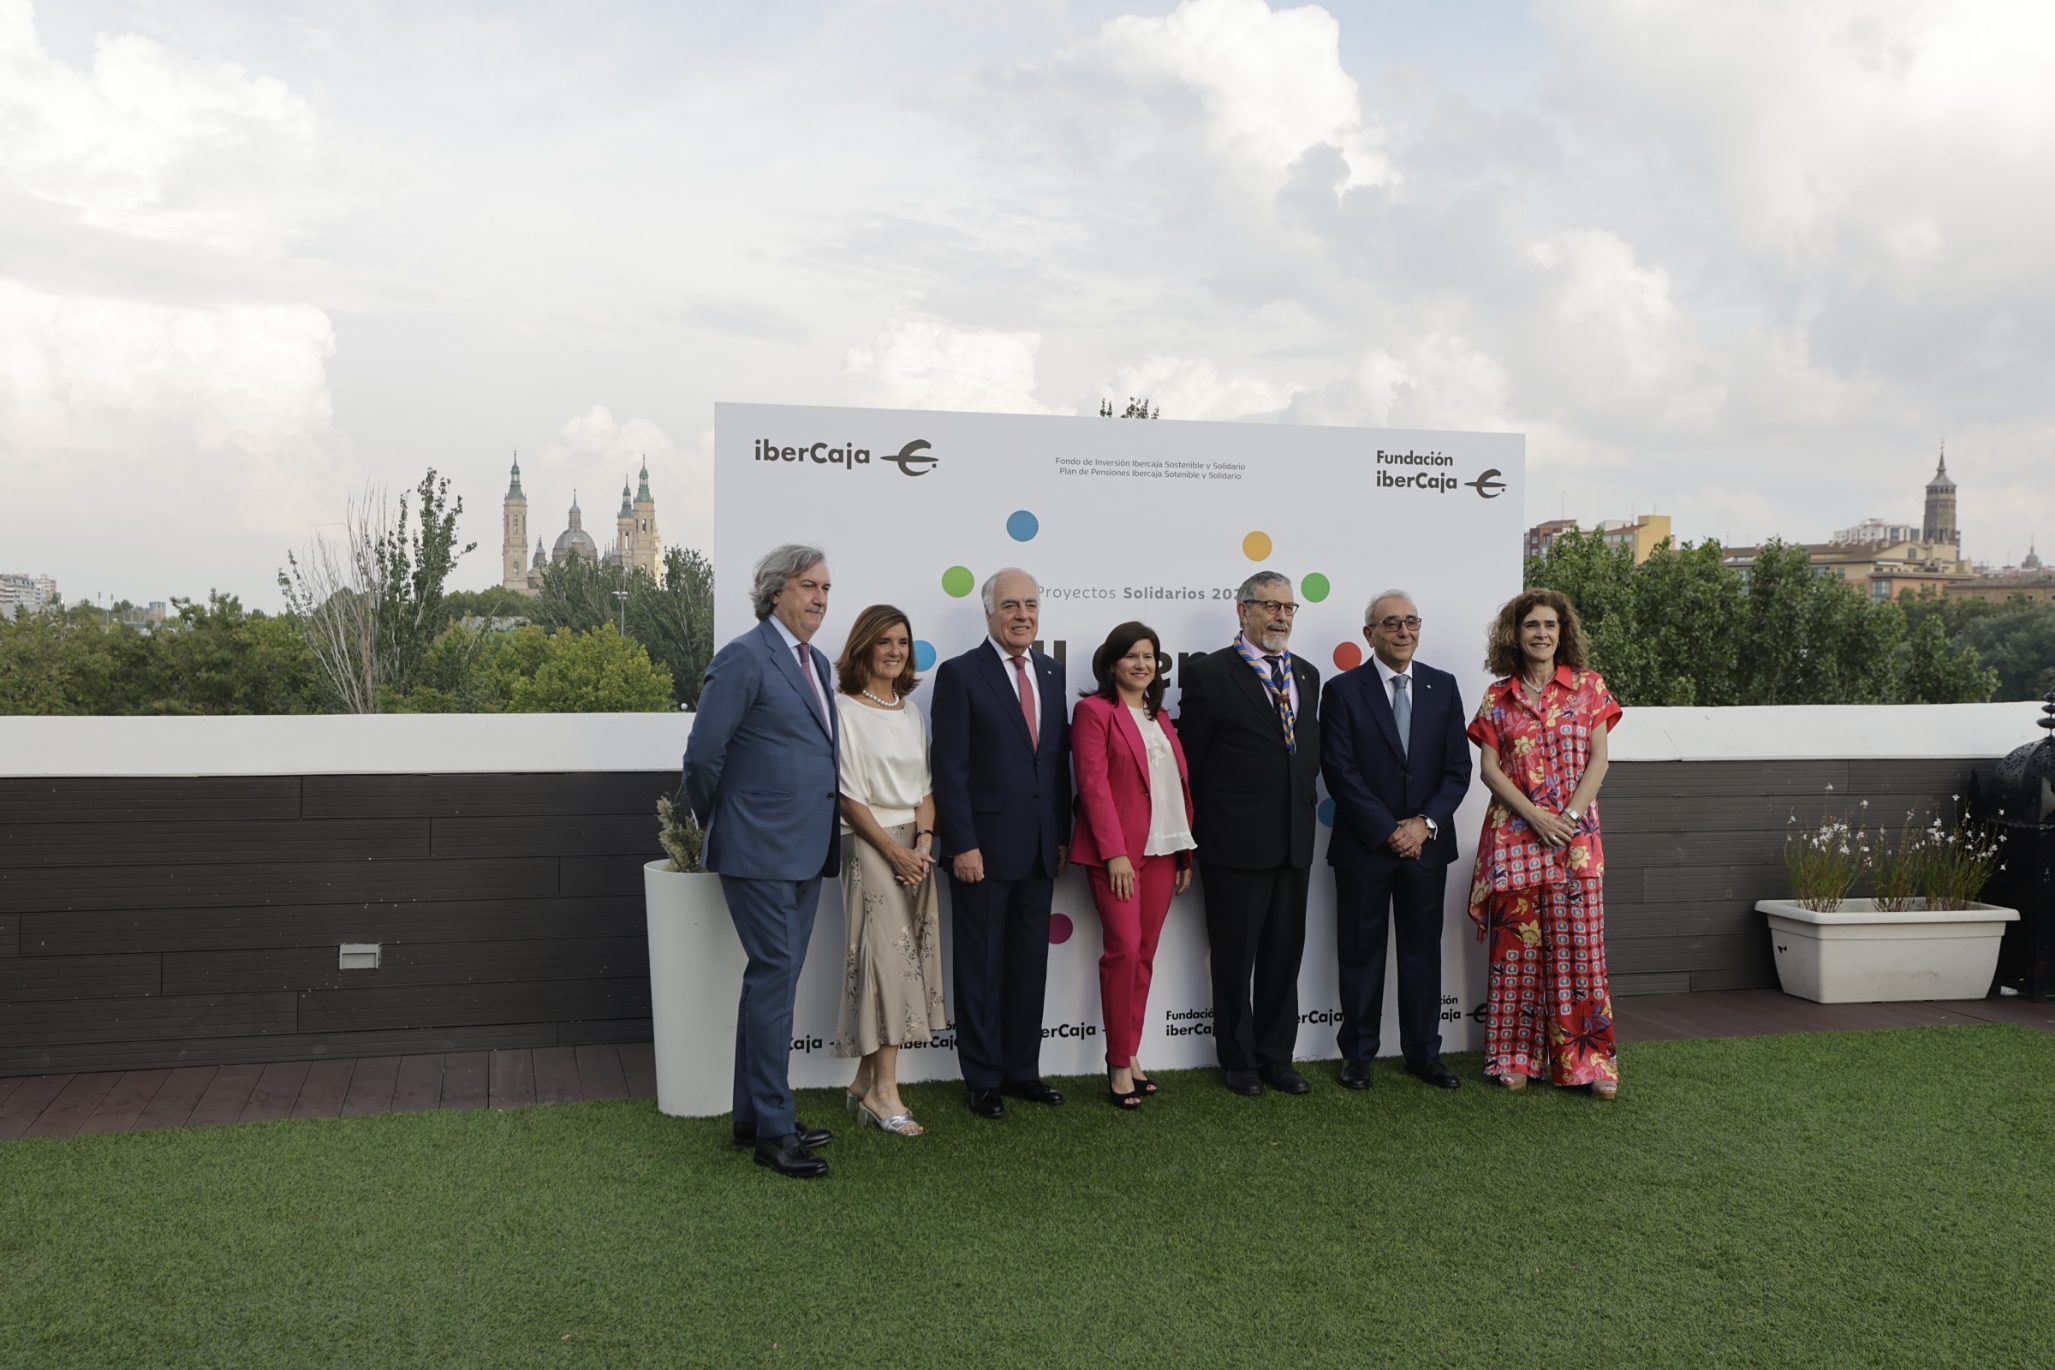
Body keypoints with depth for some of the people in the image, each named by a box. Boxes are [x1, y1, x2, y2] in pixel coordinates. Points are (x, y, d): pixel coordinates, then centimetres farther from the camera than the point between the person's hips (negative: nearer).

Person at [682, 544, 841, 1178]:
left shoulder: (816, 662, 15)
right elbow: (703, 755, -11)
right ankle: (774, 1130, 4)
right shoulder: (744, 659, -11)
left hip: (806, 852, 8)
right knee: (775, 976, -5)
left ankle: (753, 1115, 25)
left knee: (773, 979, 14)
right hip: (761, 851, -8)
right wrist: (715, 826, 1)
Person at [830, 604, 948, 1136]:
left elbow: (925, 785, 12)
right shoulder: (846, 710, -7)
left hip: (916, 846, 6)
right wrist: (894, 850, -12)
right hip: (870, 844, -6)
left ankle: (866, 1083, 14)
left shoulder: (911, 711, 14)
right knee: (886, 956, -9)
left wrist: (924, 843, -3)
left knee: (908, 958, 5)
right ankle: (884, 1092, -4)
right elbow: (849, 795, -10)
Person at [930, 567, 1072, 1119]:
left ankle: (1022, 1069, 25)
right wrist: (962, 845, -15)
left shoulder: (1052, 673, 11)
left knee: (1030, 966, 13)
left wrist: (1063, 834, 9)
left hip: (1040, 849, 6)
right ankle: (983, 1079, 17)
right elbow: (951, 768, -11)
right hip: (984, 848, -5)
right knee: (981, 968, 6)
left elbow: (1060, 759, 13)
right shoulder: (959, 674, -7)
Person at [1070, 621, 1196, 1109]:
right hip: (1116, 851, -6)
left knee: (1145, 954, 8)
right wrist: (1115, 852, -16)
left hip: (1162, 849, 6)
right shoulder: (1094, 710, -3)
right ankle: (1118, 1064, 1)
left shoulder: (1159, 716, 17)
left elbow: (1181, 785, 16)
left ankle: (1131, 1055, 17)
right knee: (1124, 949, -9)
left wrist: (1186, 852, 11)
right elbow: (1093, 783, -11)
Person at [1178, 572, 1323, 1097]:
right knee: (1235, 959, 6)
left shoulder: (1306, 674, 11)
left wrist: (1303, 805, 11)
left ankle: (1277, 1057, 25)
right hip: (1235, 842, -5)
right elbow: (1191, 762, -5)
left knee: (1284, 955, 13)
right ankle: (1239, 1061, 19)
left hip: (1294, 842, 6)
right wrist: (1203, 831, -3)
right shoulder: (1208, 674, -7)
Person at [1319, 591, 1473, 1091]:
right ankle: (1357, 1054, 16)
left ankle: (1423, 1053, 21)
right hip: (1364, 844, -3)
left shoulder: (1443, 686, 7)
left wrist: (1425, 822, -9)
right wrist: (1390, 831, -13)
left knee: (1423, 950, 10)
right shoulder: (1343, 691, -3)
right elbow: (1341, 773, -9)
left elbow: (1458, 767, 4)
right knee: (1361, 952, 5)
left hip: (1427, 842, 3)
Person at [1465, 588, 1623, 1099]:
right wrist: (1537, 817, -10)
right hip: (1513, 834, 1)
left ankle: (1587, 1060, 7)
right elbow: (1490, 769, 1)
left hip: (1576, 835, 0)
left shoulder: (1588, 686, 6)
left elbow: (1598, 760, 1)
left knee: (1578, 946, -1)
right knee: (1516, 946, 3)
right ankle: (1516, 1057, 12)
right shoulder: (1498, 698, 7)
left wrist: (1570, 816, -11)